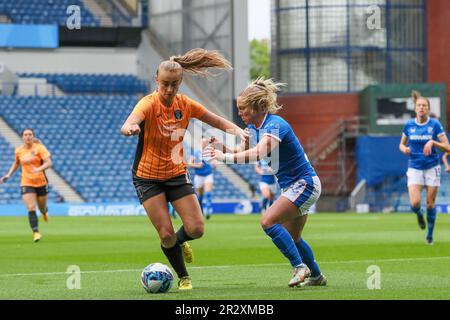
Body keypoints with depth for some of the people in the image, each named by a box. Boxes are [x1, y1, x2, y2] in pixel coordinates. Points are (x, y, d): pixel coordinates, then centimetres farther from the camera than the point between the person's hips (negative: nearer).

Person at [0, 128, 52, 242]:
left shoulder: (39, 148, -9)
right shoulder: (19, 151, 2)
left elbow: (48, 163, -17)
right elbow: (16, 163, 22)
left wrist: (38, 169, -34)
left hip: (41, 182, -1)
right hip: (26, 183, 1)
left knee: (42, 207, 16)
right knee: (31, 209, -15)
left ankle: (44, 211, 54)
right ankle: (36, 233, -13)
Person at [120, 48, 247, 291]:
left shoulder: (185, 104, -6)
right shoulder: (149, 104, -20)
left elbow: (217, 121, 3)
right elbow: (128, 125, -41)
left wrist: (237, 130, -18)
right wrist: (130, 128, -66)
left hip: (176, 174, 4)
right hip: (148, 177, -4)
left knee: (196, 229, -6)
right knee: (166, 234, -10)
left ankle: (179, 242, 30)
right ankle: (183, 277, 15)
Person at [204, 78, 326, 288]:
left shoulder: (274, 125, -24)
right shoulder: (254, 127, 5)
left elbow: (260, 153, -41)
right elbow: (241, 150, 1)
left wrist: (225, 157, -44)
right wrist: (219, 147, -17)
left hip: (304, 184, -10)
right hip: (293, 186, 10)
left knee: (268, 221, -21)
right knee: (292, 238, 16)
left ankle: (300, 268, -16)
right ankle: (316, 276, 32)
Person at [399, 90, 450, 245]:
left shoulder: (435, 124, -6)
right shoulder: (409, 125, 1)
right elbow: (401, 144, 14)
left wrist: (433, 142, -23)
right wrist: (404, 149, -9)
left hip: (432, 168, -1)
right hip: (414, 168, 1)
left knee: (430, 204, 2)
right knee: (414, 203, -15)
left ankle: (430, 234, 21)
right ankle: (419, 215, 21)